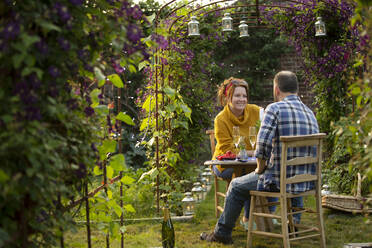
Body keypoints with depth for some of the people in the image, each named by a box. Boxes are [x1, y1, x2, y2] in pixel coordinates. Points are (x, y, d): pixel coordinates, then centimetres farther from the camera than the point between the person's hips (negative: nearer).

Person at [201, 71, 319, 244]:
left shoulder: (274, 109, -12)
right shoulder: (310, 113, 11)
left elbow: (263, 144, -22)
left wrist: (260, 167, -2)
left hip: (279, 180, -6)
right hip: (307, 183, 6)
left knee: (236, 186, 19)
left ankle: (222, 233, 31)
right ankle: (294, 223, 42)